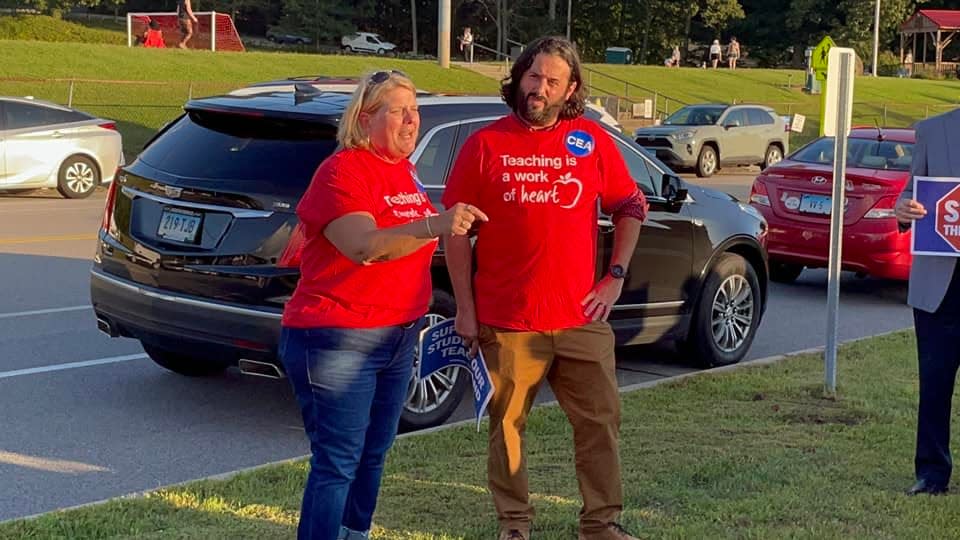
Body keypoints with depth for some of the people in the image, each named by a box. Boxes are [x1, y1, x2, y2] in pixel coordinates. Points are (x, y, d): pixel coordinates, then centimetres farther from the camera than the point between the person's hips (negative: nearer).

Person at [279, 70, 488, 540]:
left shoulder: (405, 170, 11)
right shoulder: (343, 171, -15)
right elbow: (365, 247, -30)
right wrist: (434, 225, -43)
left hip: (397, 339, 9)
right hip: (338, 341, -8)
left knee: (372, 454, 16)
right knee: (338, 463, -8)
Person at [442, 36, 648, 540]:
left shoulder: (593, 142, 3)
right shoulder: (485, 144, -2)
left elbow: (630, 208, 14)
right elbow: (456, 230, 0)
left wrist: (615, 277, 4)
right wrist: (464, 309, -3)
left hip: (580, 317, 2)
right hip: (505, 321, -2)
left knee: (600, 419, 6)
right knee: (506, 424, 7)